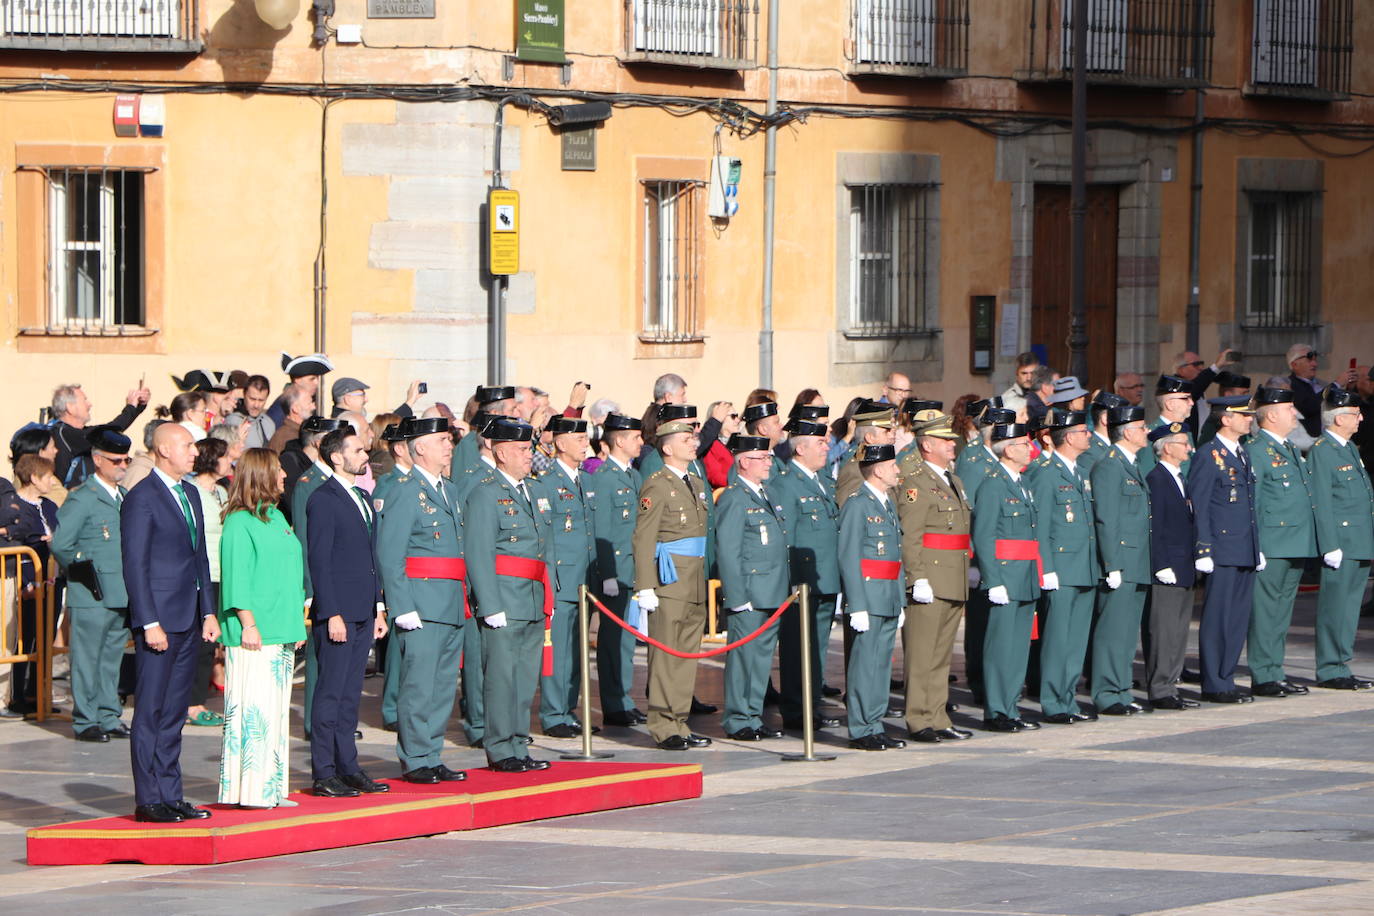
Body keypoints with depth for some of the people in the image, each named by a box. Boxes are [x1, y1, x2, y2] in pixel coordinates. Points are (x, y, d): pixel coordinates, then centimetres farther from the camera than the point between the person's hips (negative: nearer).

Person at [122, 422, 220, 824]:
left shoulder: (189, 496, 16)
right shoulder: (142, 499, -9)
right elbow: (135, 565, -13)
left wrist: (208, 611, 13)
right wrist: (150, 623, -17)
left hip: (187, 622, 8)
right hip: (158, 619, -8)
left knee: (174, 713, 10)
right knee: (151, 711, -4)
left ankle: (169, 795, 13)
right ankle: (148, 801, -2)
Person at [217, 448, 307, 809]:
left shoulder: (276, 518, 16)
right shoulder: (239, 523, -9)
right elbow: (236, 576, -13)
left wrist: (296, 623, 17)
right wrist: (248, 623, -18)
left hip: (281, 631, 9)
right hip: (254, 633, -9)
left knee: (277, 709, 9)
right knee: (254, 710, -9)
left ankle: (272, 788, 12)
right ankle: (249, 790, -7)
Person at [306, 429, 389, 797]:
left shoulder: (363, 497, 17)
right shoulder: (323, 499, -10)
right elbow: (318, 560, -14)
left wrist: (379, 607, 16)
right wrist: (332, 614, -18)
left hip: (363, 612, 8)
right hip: (336, 612, -8)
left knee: (351, 694, 11)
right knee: (330, 693, -5)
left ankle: (347, 767, 15)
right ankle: (324, 773, -3)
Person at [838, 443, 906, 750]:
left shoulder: (888, 504, 17)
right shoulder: (857, 505, -10)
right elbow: (848, 559, -14)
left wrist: (900, 602, 18)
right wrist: (857, 606, -18)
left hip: (889, 601, 8)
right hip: (868, 597, -8)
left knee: (882, 663, 10)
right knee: (865, 663, -5)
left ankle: (875, 726, 15)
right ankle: (861, 731, -1)